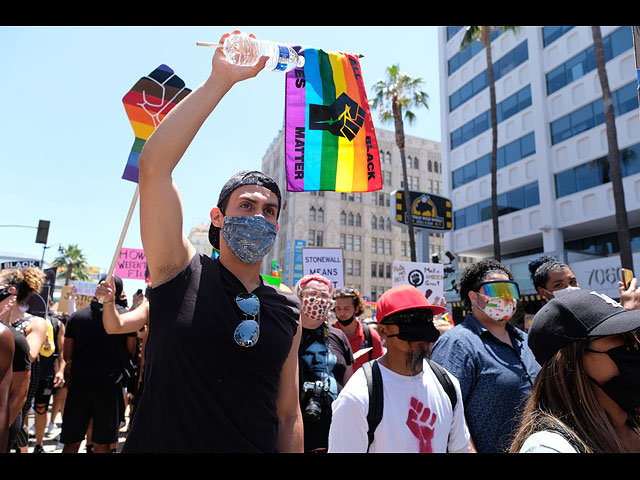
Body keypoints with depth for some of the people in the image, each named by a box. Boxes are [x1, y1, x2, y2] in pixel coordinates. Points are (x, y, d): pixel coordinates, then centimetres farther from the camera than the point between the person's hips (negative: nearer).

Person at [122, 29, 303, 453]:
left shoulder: (289, 311, -3)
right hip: (158, 443, -2)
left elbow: (289, 415, 4)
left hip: (256, 447, 3)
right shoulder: (182, 274, -11)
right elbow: (154, 165, -22)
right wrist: (220, 81, -24)